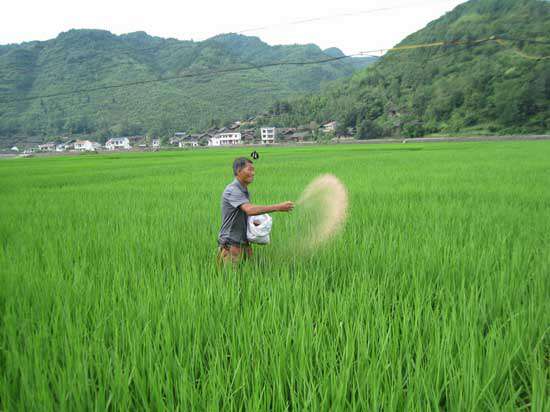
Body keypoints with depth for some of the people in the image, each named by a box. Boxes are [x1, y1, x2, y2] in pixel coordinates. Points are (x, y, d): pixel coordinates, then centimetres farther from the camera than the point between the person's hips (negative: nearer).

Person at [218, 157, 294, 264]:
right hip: (231, 246, -8)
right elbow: (250, 210, -32)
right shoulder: (232, 190, -17)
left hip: (244, 245, 8)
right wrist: (278, 207, -32)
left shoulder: (245, 191, 11)